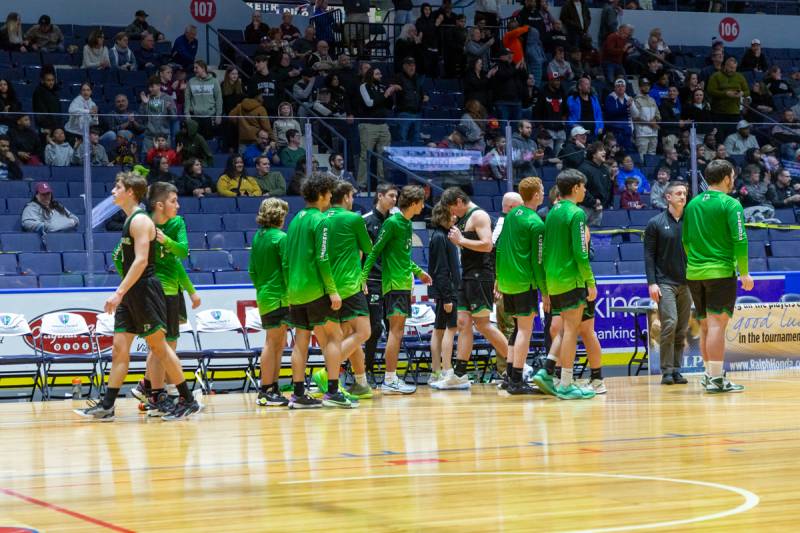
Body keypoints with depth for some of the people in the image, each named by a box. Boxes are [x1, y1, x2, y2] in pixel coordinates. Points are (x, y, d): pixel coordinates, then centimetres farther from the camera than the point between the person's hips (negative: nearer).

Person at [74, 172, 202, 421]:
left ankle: (188, 401, 2)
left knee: (159, 346, -5)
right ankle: (106, 407, 6)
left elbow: (141, 260, -22)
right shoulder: (130, 220, 15)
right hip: (131, 294, 9)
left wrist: (120, 292, -25)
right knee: (119, 347, 6)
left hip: (144, 290, -9)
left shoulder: (140, 220, -14)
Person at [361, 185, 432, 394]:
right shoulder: (392, 223, -12)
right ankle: (390, 381, -11)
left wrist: (418, 271, 33)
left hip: (404, 283, 9)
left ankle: (392, 378, 14)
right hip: (394, 283, -9)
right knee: (396, 331, -11)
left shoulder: (407, 224, 15)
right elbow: (375, 251, -13)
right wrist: (363, 277, -18)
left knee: (397, 331, 10)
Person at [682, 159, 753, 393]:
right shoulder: (730, 204, -7)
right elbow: (740, 240, -12)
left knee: (705, 325, 13)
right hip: (721, 272, -6)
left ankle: (710, 374, 19)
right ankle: (716, 379, -12)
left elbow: (685, 239, 17)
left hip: (694, 272, 6)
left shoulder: (692, 204, 12)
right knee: (717, 324, -9)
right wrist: (744, 272, -6)